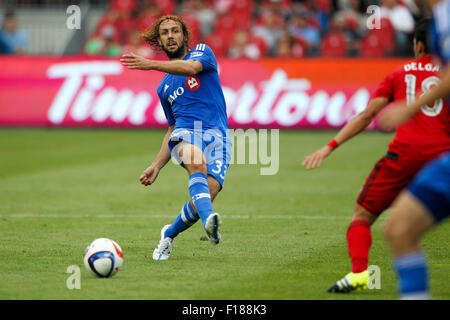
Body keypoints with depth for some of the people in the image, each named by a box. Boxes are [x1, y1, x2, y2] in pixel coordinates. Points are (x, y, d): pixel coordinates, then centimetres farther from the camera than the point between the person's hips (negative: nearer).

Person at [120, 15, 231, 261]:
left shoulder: (202, 52, 13)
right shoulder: (164, 87, 27)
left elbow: (190, 68, -12)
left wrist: (150, 64, -21)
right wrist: (156, 166, 20)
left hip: (217, 136, -2)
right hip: (185, 133, 2)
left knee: (209, 192, -22)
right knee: (197, 164, -35)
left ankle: (170, 233, 4)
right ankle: (208, 221, -59)